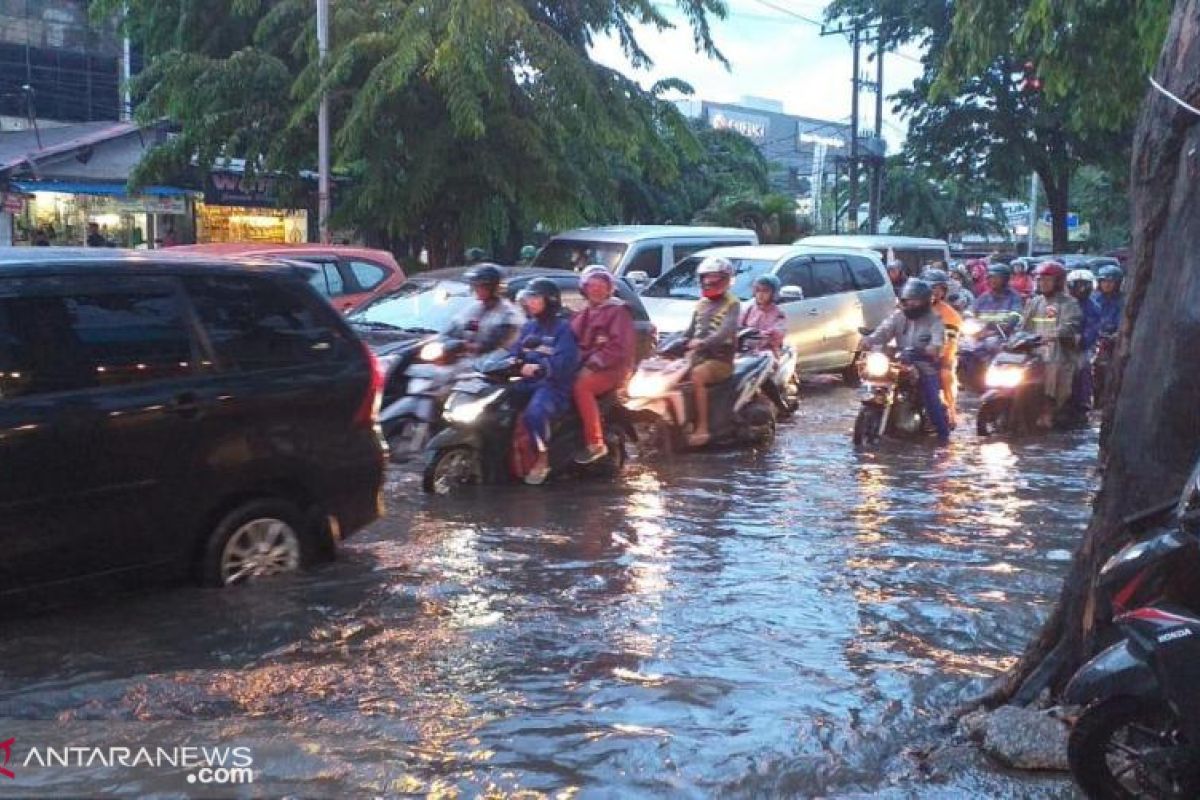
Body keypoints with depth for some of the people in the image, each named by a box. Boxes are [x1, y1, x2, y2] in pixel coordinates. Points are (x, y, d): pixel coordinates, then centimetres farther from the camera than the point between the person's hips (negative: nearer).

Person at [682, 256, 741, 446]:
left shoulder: (732, 304, -2)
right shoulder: (701, 304, 21)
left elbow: (727, 330, -20)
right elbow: (691, 331, 25)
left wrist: (703, 343, -36)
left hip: (721, 358, -7)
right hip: (698, 355, 7)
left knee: (696, 376, -34)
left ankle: (702, 428, -34)